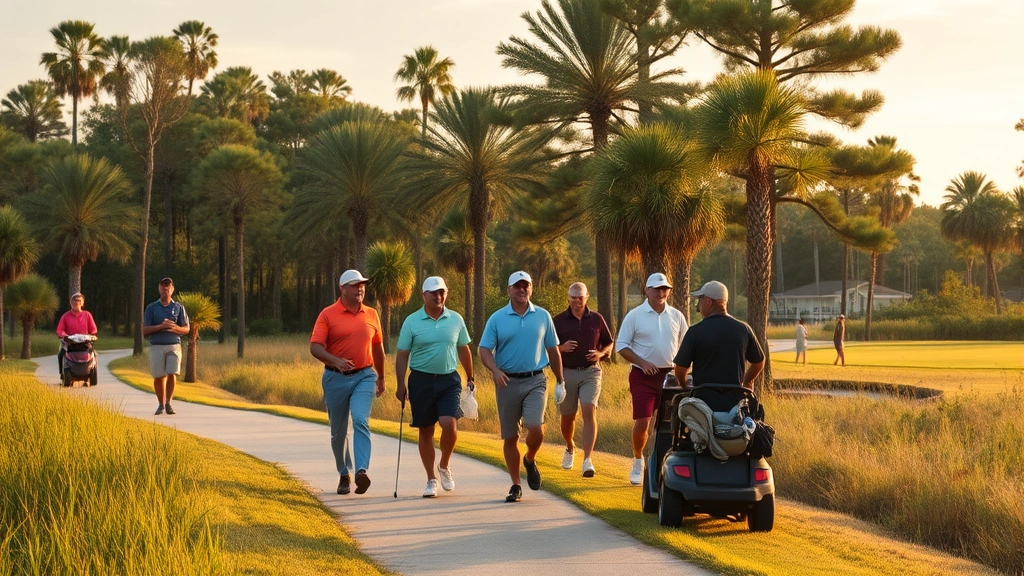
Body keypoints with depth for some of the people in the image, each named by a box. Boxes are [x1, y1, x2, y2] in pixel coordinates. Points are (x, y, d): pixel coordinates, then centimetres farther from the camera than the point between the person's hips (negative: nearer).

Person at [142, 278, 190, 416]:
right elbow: (145, 330, 1)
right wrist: (161, 326, -13)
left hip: (174, 346, 0)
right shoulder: (151, 308, 7)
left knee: (172, 375, -12)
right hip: (156, 346, 0)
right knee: (158, 377, 0)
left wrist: (174, 328, -12)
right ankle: (161, 404, 16)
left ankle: (168, 403, 1)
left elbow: (186, 329, 8)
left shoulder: (178, 307, 10)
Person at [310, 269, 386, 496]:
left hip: (364, 376, 1)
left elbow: (377, 347, 20)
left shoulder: (371, 315, 8)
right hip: (336, 378, -1)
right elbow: (315, 347, -12)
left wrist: (381, 376, 26)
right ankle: (344, 475, 25)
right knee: (338, 431, 8)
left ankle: (362, 471, -30)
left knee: (361, 421, -21)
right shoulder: (328, 315, -4)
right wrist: (335, 360, -29)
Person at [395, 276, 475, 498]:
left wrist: (470, 378, 15)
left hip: (449, 379, 1)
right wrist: (401, 385, -5)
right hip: (421, 380, 0)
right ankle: (431, 480, 17)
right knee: (426, 431, 5)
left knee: (449, 423, -17)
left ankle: (444, 466, 10)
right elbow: (402, 355, 0)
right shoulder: (412, 321, -1)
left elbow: (464, 350, 14)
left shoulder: (456, 319, 5)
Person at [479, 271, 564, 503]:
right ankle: (515, 485, 17)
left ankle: (530, 460, 15)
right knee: (510, 437, 5)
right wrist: (495, 370, -22)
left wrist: (560, 381, 14)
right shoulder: (497, 319, 2)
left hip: (535, 381, 0)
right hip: (508, 382, 0)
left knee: (536, 428, -17)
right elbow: (484, 350, -3)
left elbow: (553, 351, 13)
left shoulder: (543, 316, 6)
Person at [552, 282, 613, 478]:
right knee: (567, 416, 10)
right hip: (567, 373, 1)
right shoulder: (559, 321, 3)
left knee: (589, 411, -18)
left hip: (590, 372, -1)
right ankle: (570, 448, 41)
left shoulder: (596, 319, 7)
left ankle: (587, 460, -21)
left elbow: (609, 344, 16)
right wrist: (561, 348, -15)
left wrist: (600, 353, -5)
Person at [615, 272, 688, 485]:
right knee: (642, 422, -6)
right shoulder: (635, 316, -2)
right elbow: (621, 345, -1)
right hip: (643, 377, -2)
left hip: (670, 375, 3)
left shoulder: (677, 316, 7)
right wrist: (642, 362, -13)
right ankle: (638, 461, 16)